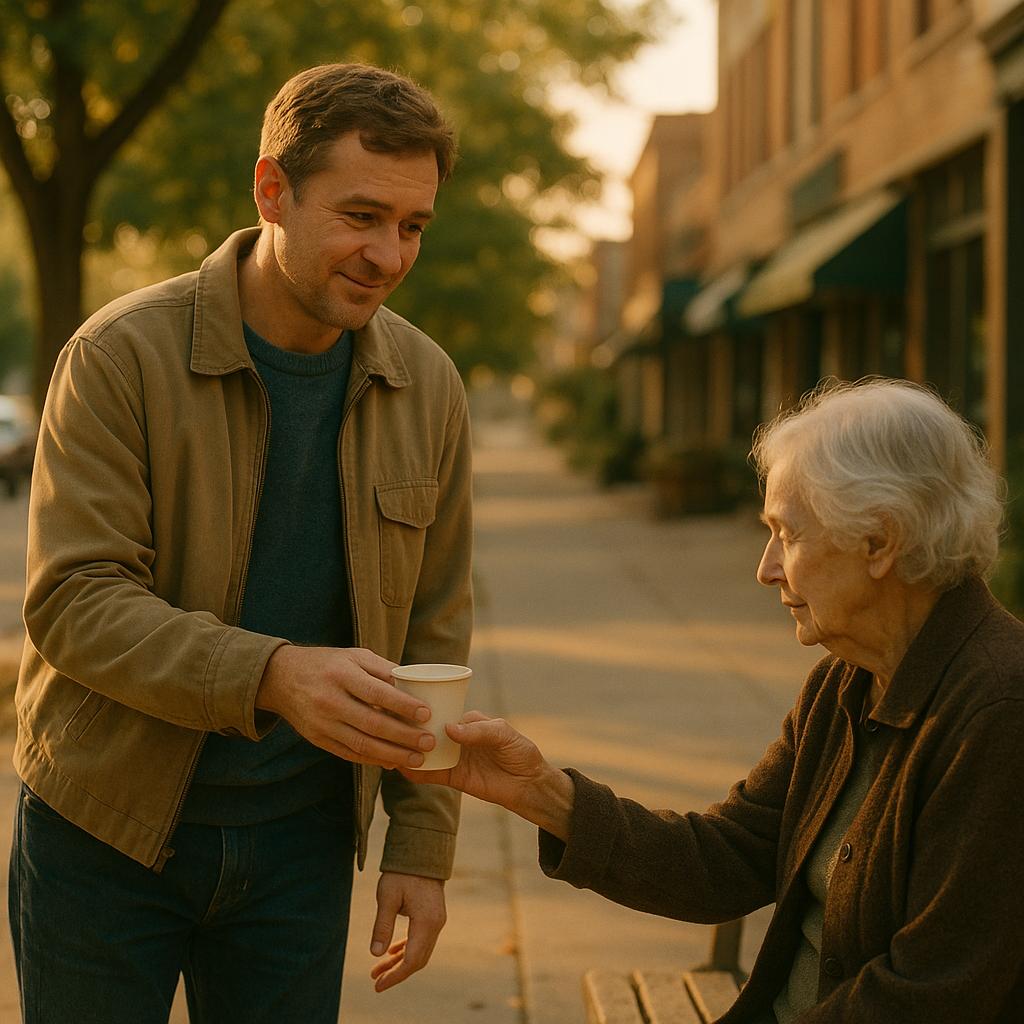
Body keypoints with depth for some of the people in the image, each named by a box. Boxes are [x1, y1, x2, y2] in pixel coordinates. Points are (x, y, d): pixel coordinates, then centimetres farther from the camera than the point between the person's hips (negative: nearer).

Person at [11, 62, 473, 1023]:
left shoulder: (427, 387, 0)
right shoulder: (122, 356, -13)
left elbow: (434, 635, 6)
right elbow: (72, 602, -20)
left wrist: (422, 845, 1)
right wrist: (273, 676, -33)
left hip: (302, 842, 3)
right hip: (106, 834, -3)